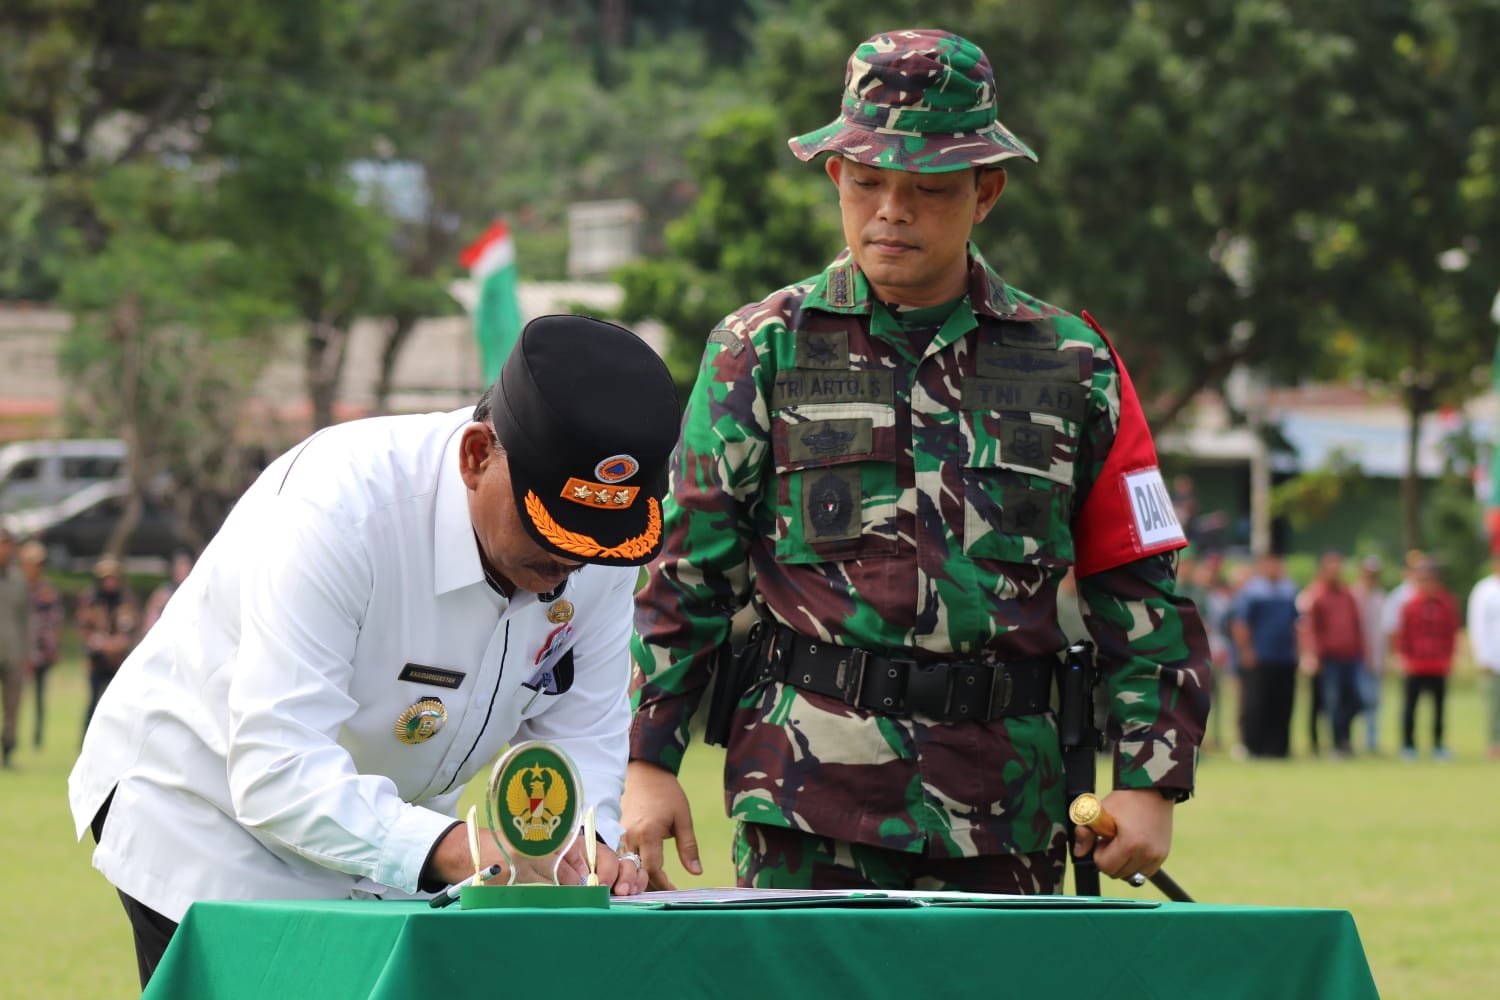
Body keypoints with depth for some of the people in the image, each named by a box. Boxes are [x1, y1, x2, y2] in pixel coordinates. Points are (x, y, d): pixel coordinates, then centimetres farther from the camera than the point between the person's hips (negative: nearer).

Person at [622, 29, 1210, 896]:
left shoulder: (1072, 365, 9)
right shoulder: (763, 352, 6)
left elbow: (1141, 592, 10)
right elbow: (685, 571, 6)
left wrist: (1150, 780, 2)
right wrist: (651, 760, -1)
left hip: (1003, 809, 2)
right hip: (810, 795, -2)